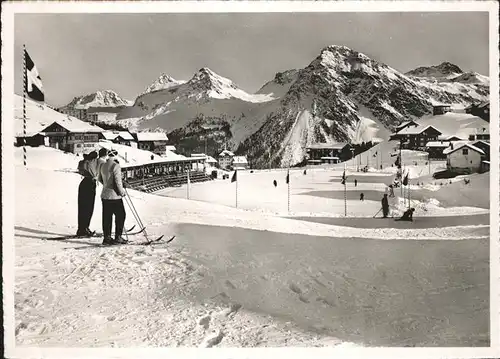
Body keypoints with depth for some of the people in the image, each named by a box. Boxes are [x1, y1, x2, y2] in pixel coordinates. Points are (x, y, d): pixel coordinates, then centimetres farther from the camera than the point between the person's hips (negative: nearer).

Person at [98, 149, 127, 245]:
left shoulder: (103, 166, 9)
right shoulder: (116, 166, -15)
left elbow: (100, 179, 18)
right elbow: (118, 181, -18)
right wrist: (122, 192, -6)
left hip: (104, 195, 8)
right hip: (114, 196, -7)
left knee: (107, 217, 11)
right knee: (120, 215, 3)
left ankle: (107, 237, 16)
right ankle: (118, 237, 3)